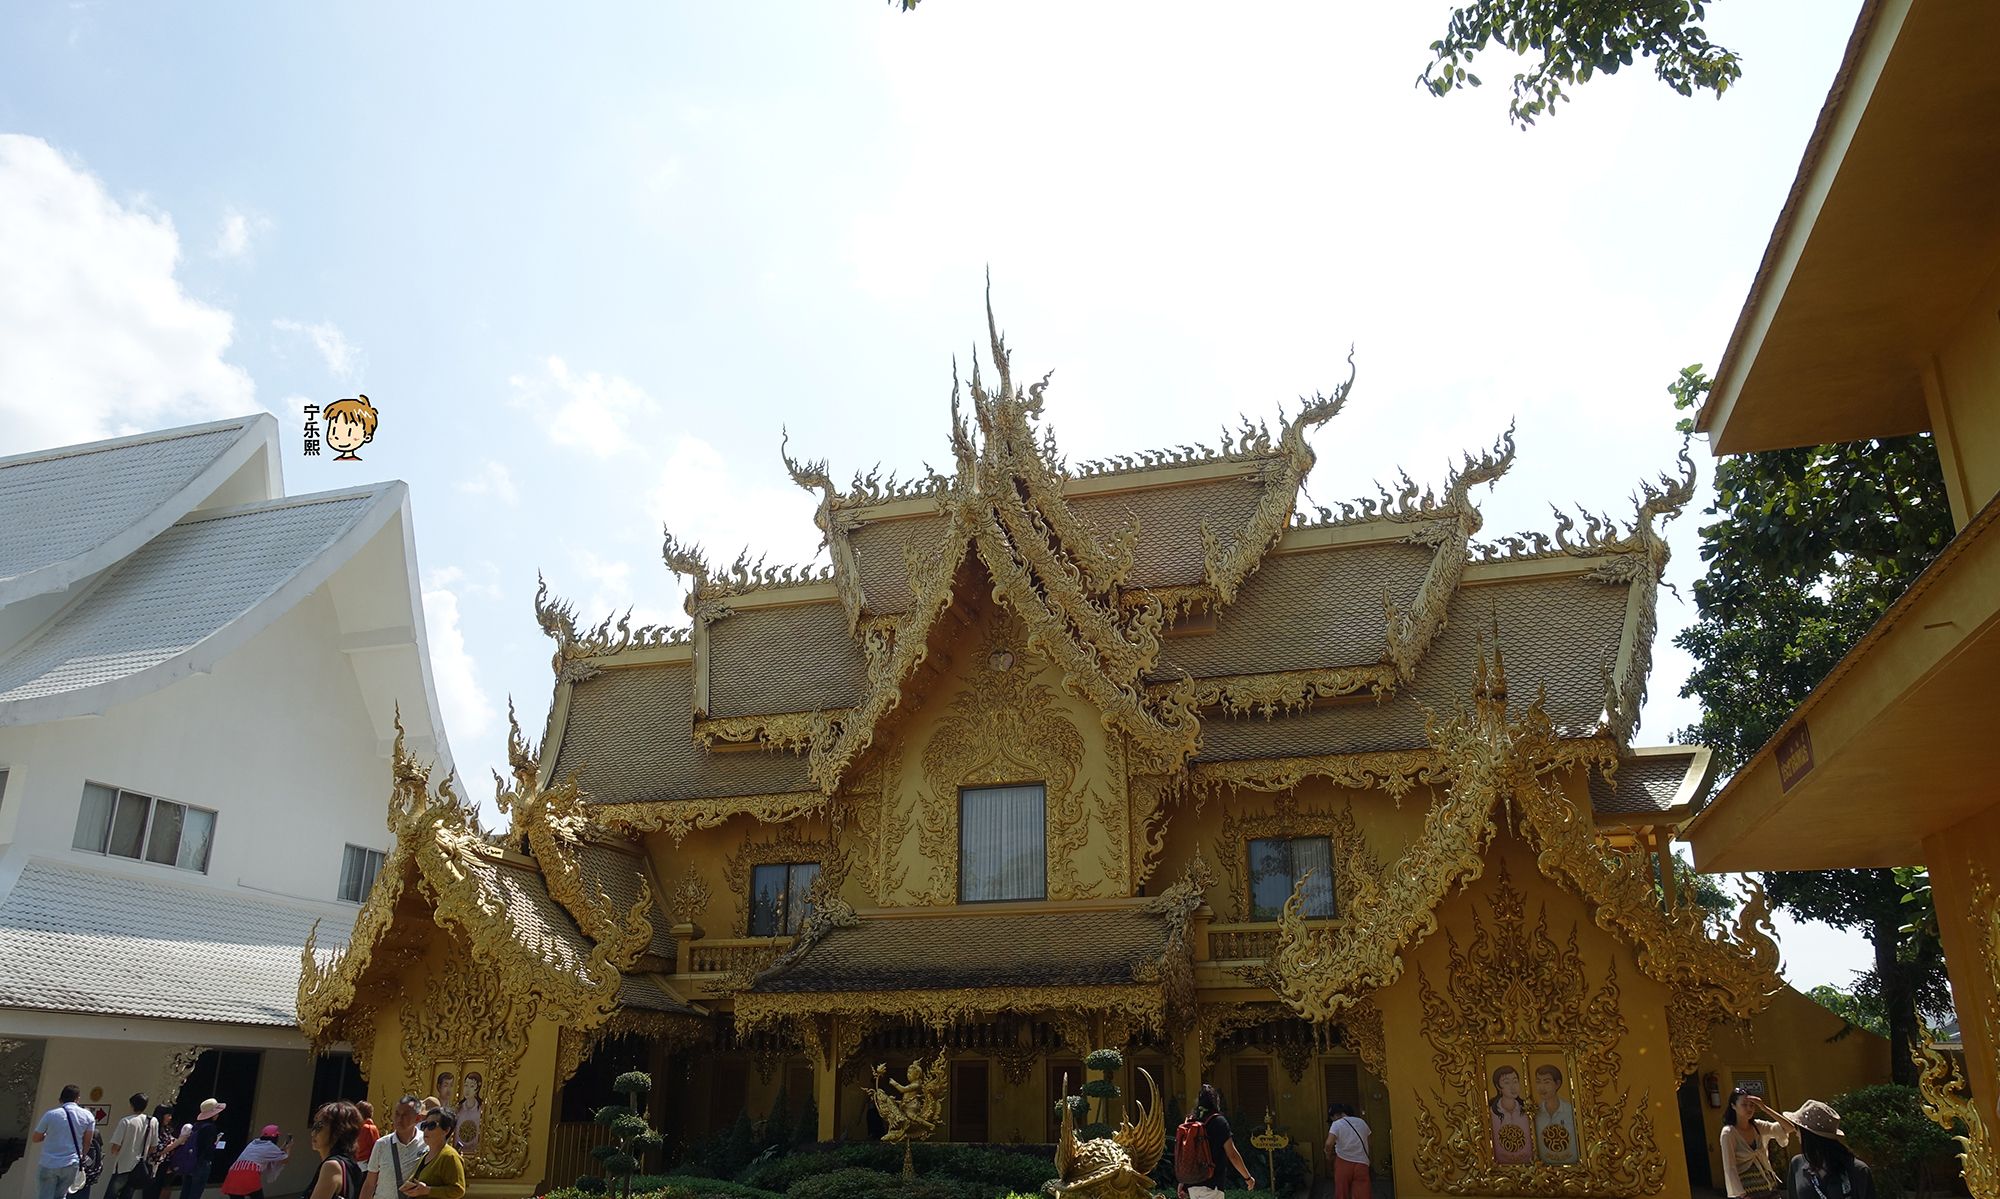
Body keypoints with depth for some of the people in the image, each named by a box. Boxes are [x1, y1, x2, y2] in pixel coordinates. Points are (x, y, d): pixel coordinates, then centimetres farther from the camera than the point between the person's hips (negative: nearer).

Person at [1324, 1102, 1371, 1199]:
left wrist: (1329, 1155, -1)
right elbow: (1367, 1142, 17)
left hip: (1344, 1162, -3)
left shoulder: (1337, 1124, -6)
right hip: (1362, 1163, 3)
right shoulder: (1361, 1122, 10)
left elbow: (1329, 1143, -19)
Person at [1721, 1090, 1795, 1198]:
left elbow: (1789, 1128, -5)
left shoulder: (1758, 1126, 4)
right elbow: (1730, 1168, -14)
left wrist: (1765, 1108, -12)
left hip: (1768, 1186, 5)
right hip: (1746, 1190, -5)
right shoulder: (1728, 1132, -12)